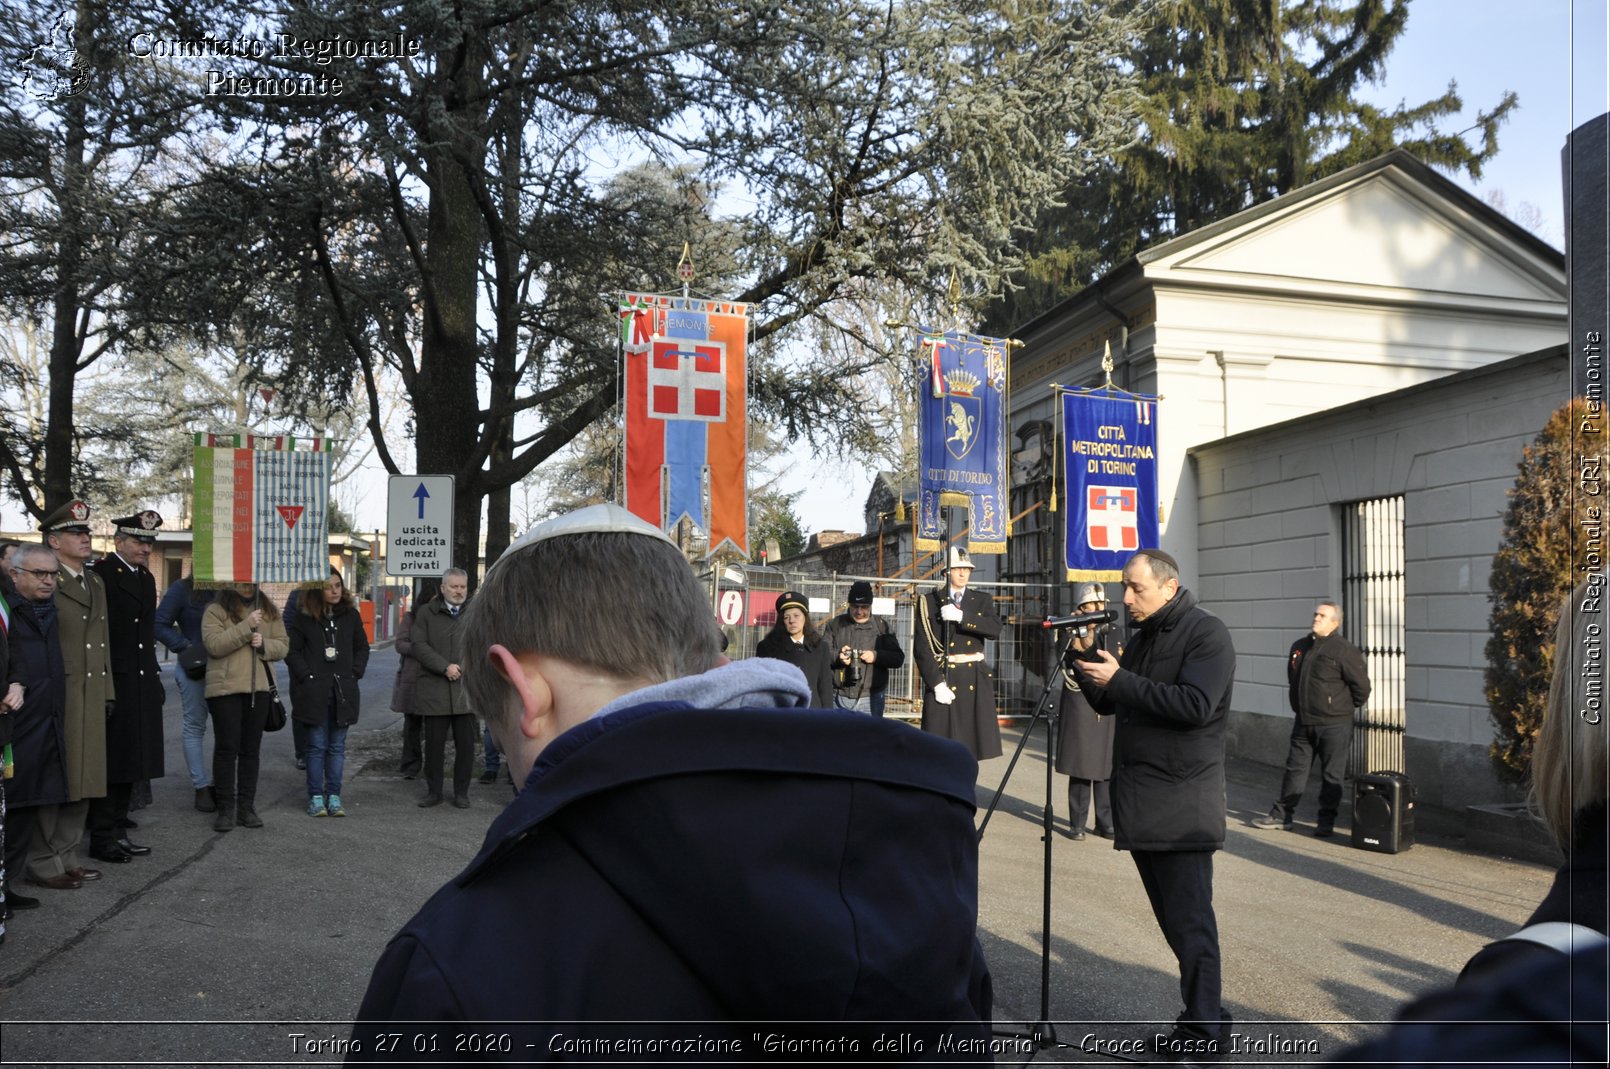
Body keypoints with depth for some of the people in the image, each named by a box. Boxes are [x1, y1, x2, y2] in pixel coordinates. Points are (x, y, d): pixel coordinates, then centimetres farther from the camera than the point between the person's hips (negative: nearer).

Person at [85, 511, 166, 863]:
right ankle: (102, 837, 9)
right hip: (113, 684, -8)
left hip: (142, 685, 8)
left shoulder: (146, 578, 15)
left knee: (130, 760, 14)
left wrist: (155, 676, 16)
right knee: (110, 762, -1)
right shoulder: (100, 574, -11)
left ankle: (118, 830, 24)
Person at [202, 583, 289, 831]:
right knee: (227, 748, -1)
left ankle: (246, 806, 16)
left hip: (259, 688, 4)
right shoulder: (216, 609, -1)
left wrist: (264, 644, -10)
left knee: (251, 748, 9)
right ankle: (225, 808, 7)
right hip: (225, 688, -4)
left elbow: (283, 645, 10)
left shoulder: (269, 610, 14)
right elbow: (213, 644, -15)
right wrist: (246, 627, -21)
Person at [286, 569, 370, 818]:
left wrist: (355, 673, 3)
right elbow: (291, 650, -1)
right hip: (314, 691, -2)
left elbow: (362, 647, 14)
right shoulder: (304, 618, -2)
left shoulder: (350, 615, 6)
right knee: (317, 746, 3)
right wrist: (307, 675, -9)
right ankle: (316, 797, 10)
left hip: (343, 691, 3)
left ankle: (334, 796, 13)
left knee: (337, 747, 7)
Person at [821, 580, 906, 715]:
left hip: (871, 699, -1)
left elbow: (898, 658, 4)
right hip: (840, 698, 1)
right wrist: (838, 656, -19)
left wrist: (876, 656, -14)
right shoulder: (836, 624, 7)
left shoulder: (882, 626, 6)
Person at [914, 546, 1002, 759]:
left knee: (969, 748, 4)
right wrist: (936, 683, -14)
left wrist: (961, 616, -19)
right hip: (943, 680, -3)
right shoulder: (929, 602, 2)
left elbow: (995, 629, -8)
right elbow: (923, 648, -4)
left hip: (975, 681, 3)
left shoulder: (982, 600, 12)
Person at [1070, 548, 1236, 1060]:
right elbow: (1107, 703, 18)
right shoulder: (1142, 636, 15)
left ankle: (1203, 1033, 6)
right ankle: (1205, 1015, 25)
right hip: (1141, 802, 8)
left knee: (1189, 920, -4)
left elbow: (1195, 706, -23)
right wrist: (1084, 664, 1)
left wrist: (1120, 679, -20)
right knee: (1173, 918, 14)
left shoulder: (1207, 634, -10)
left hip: (1181, 806, -8)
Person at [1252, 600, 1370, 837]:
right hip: (1303, 722, 6)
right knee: (1295, 768, 11)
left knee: (1331, 775, 2)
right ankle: (1282, 814, 18)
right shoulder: (1299, 647, 9)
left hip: (1334, 725, -6)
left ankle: (1326, 822, 11)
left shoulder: (1345, 651, -11)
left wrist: (1347, 708, 4)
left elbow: (1361, 685, -8)